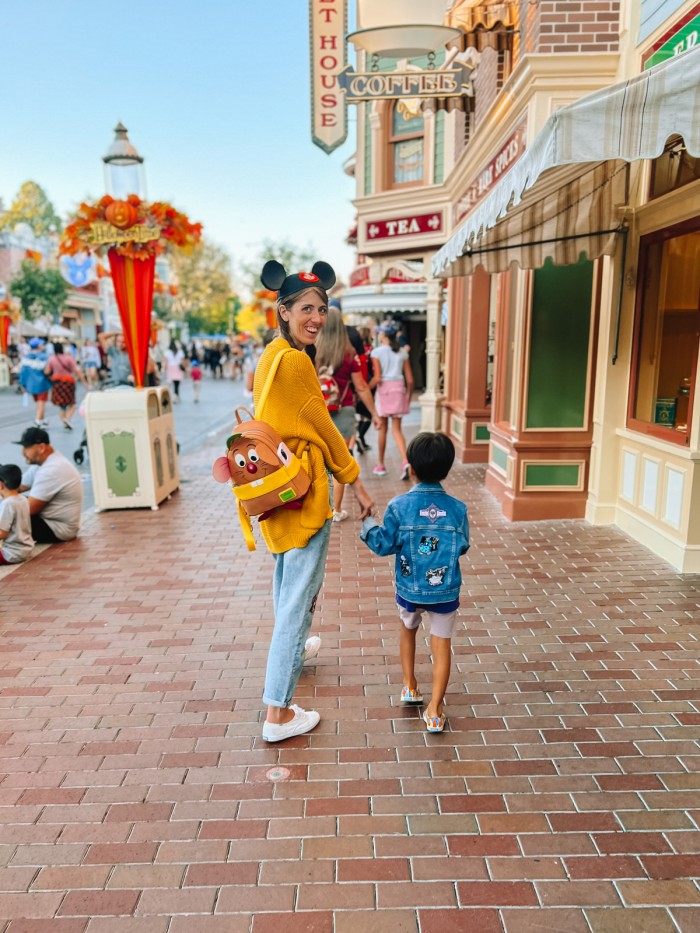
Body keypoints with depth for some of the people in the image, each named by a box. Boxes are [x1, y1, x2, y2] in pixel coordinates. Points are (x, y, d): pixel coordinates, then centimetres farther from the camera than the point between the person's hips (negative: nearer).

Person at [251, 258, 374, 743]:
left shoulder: (273, 354, 11)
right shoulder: (294, 360, -19)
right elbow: (322, 427, -15)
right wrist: (355, 480, -5)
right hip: (302, 489, -11)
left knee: (288, 576, 29)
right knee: (301, 594, -3)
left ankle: (292, 649, 55)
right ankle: (278, 713, 6)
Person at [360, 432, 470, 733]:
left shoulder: (399, 506, -15)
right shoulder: (458, 509, -10)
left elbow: (384, 546, -10)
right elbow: (462, 547, 1)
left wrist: (368, 524, 5)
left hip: (409, 590, 1)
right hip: (445, 592, 0)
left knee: (408, 629, 27)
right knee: (441, 644, 10)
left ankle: (409, 686, 37)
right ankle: (435, 710, 11)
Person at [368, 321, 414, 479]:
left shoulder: (377, 352, -4)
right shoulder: (402, 352, 7)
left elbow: (377, 378, -12)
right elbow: (410, 379, 5)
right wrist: (409, 396, 17)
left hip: (384, 389, -3)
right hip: (399, 389, 3)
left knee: (382, 428, 9)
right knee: (397, 429, 5)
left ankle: (381, 465, 18)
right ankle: (405, 461, -16)